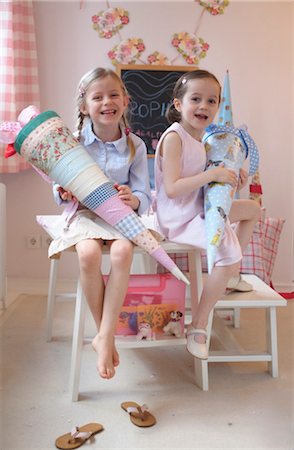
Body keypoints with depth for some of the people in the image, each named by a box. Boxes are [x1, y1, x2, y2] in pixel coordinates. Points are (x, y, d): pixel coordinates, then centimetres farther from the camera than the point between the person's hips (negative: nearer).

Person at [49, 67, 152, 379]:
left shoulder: (135, 146, 1)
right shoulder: (75, 142, -1)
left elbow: (144, 197, 1)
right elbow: (60, 188, 8)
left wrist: (132, 199, -23)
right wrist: (64, 193, -16)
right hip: (84, 212, 0)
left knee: (122, 251, -33)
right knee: (88, 254, -32)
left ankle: (105, 337, -21)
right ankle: (104, 334, -12)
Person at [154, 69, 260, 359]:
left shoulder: (200, 139, 12)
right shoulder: (174, 137, -17)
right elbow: (172, 188, -26)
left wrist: (231, 180, 5)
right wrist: (212, 175, -29)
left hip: (201, 210, 10)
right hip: (179, 219, -10)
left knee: (252, 208, 23)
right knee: (229, 253, -27)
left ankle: (231, 275, 31)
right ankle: (198, 326, -13)